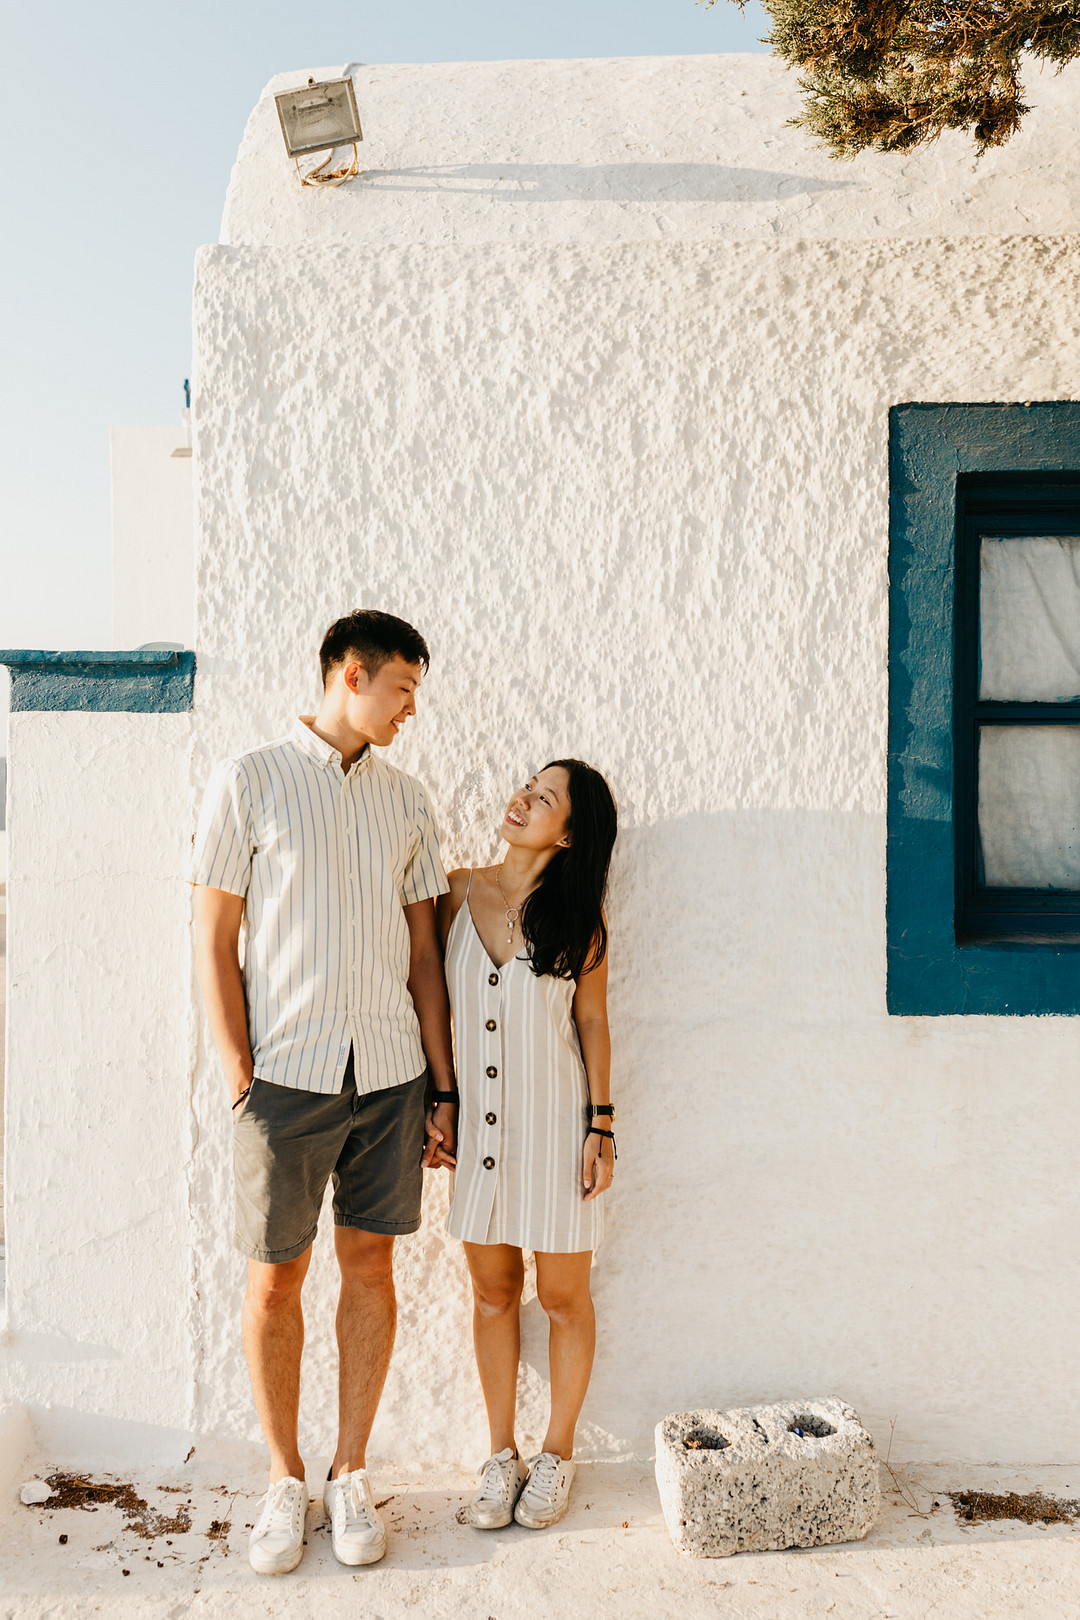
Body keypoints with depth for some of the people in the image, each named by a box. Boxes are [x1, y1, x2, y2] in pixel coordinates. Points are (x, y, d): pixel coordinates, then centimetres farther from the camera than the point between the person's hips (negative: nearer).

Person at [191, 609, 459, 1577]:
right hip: (287, 1071, -3)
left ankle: (351, 1475, 28)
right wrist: (240, 1080, -8)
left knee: (371, 1264, 10)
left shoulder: (406, 801, 9)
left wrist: (444, 1089, 8)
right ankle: (286, 1481, 28)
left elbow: (423, 952, 10)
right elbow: (215, 943, -2)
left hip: (389, 1073, 3)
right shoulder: (248, 784, -2)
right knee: (275, 1280, 7)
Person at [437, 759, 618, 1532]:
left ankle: (557, 1454, 30)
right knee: (493, 1289, 13)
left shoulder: (578, 917, -5)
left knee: (564, 1296, 10)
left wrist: (601, 1126, -5)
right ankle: (502, 1455, 30)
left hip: (555, 1120, -2)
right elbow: (434, 998, 5)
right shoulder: (461, 891, 0)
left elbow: (593, 1023, -1)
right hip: (478, 1119, 2)